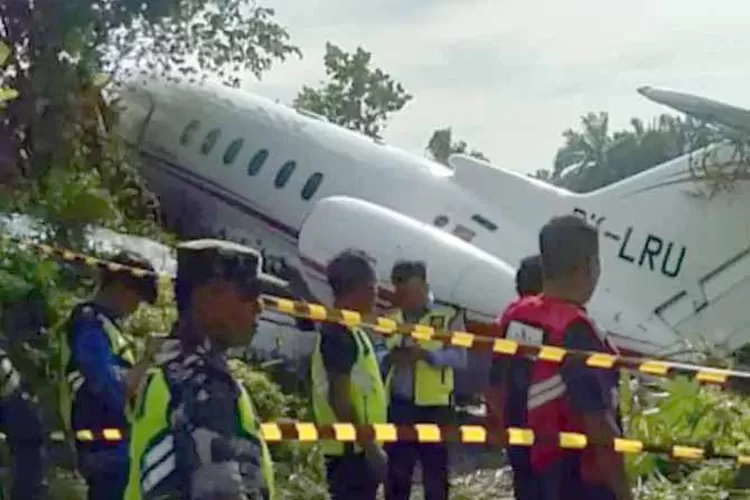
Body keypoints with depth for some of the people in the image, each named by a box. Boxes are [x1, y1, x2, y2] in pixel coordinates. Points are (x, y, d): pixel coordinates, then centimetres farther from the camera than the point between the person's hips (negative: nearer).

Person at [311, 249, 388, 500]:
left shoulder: (350, 330, 15)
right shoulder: (338, 333, -16)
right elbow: (339, 398, -21)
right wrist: (370, 447, -20)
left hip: (358, 447, 10)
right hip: (351, 450, -10)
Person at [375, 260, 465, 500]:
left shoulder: (449, 317, -1)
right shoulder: (391, 319, 13)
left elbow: (459, 357, -9)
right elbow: (378, 354, 12)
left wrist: (427, 355, -22)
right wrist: (389, 357, -11)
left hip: (434, 406, -4)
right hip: (398, 405, 4)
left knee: (435, 474, 4)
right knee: (397, 471, 10)